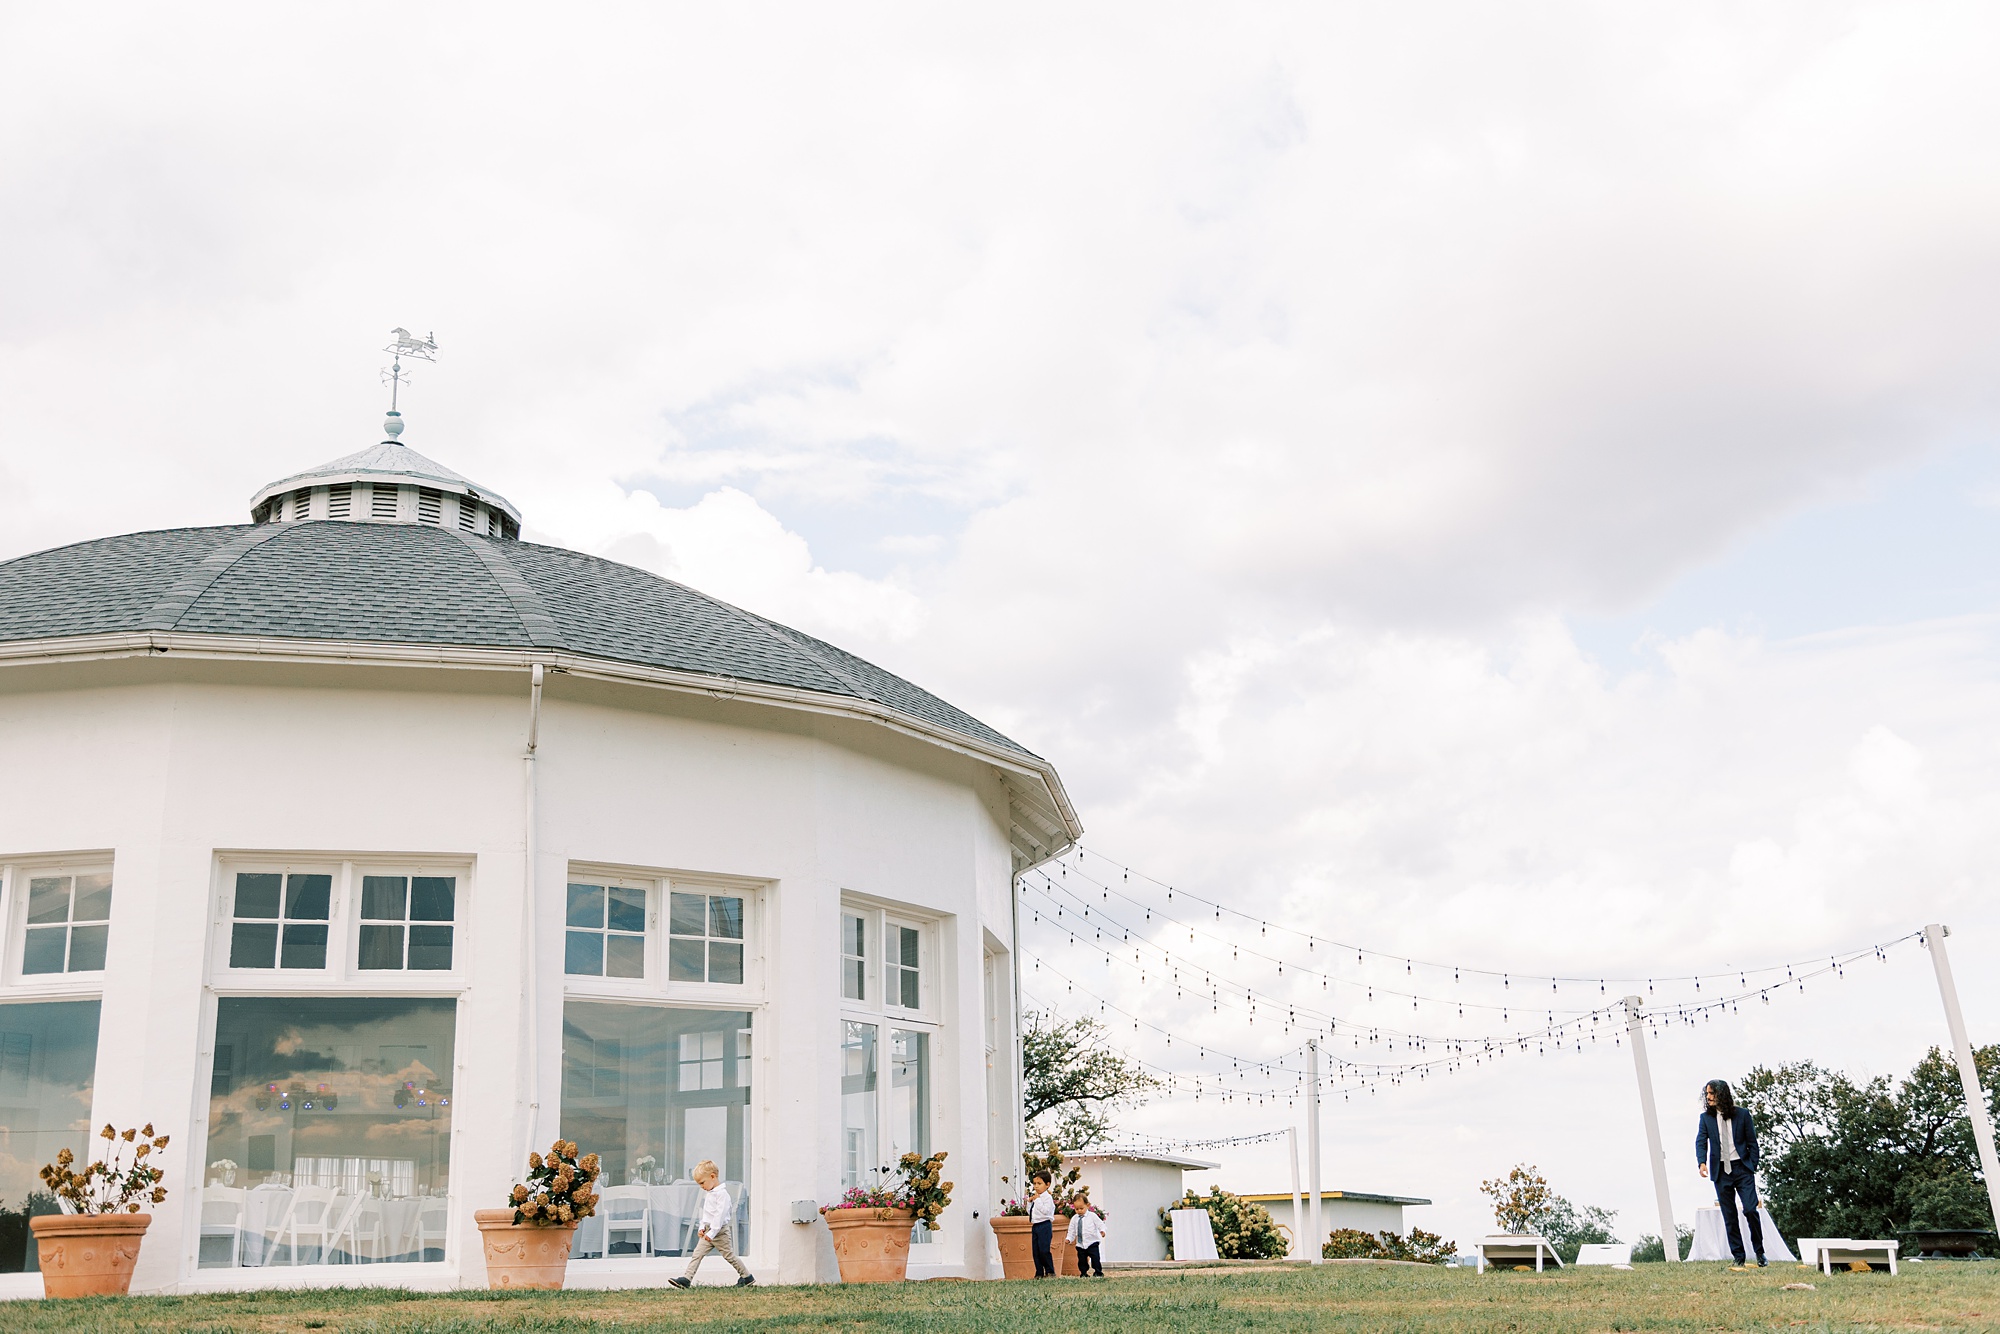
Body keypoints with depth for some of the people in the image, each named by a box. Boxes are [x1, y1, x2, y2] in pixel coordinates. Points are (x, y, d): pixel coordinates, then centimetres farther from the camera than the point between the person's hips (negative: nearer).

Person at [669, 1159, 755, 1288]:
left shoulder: (722, 1194, -17)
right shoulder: (709, 1194, 13)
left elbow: (720, 1215, -23)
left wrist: (712, 1233, -25)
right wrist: (702, 1227, 8)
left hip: (720, 1231, -8)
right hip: (708, 1230, 8)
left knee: (729, 1255, 2)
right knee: (697, 1253, -3)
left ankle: (747, 1277, 15)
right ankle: (687, 1279, -7)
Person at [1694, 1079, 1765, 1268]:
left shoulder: (1742, 1114, 1)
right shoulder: (1706, 1117, 5)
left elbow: (1752, 1142, 5)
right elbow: (1701, 1142, -4)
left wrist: (1752, 1167, -1)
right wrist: (1702, 1162, -21)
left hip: (1742, 1168, -2)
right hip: (1721, 1172, 2)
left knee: (1750, 1210, -12)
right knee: (1729, 1217, 4)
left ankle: (1759, 1251, 7)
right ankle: (1738, 1257, 11)